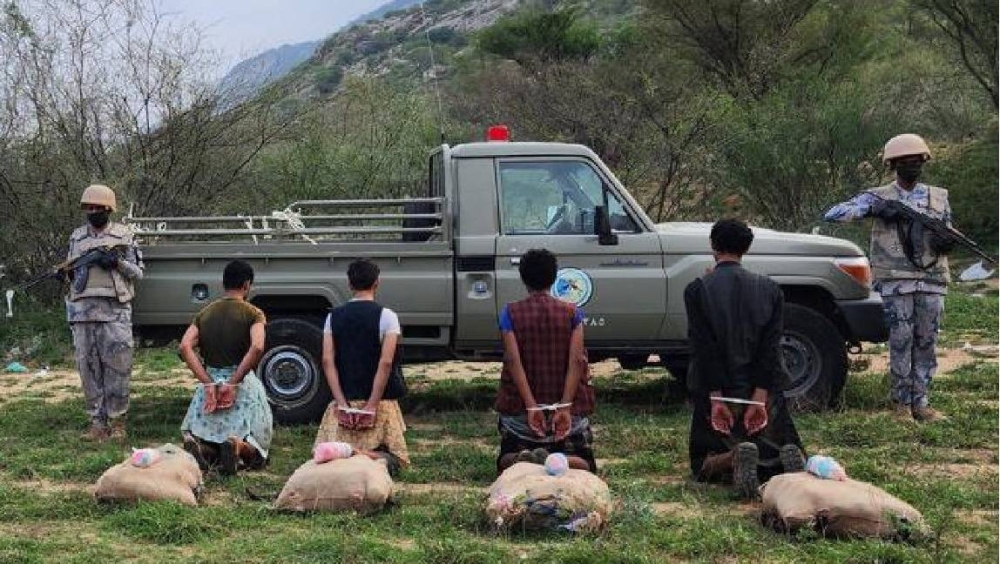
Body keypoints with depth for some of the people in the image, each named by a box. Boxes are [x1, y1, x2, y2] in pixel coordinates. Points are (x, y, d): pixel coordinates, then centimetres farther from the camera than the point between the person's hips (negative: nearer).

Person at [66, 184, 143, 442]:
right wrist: (64, 273, -2)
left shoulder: (123, 235, 6)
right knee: (88, 367, 2)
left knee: (117, 367, -5)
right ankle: (98, 422, 8)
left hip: (115, 311, -3)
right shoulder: (77, 237, 15)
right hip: (83, 310, 3)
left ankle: (117, 421, 4)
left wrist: (118, 262, -11)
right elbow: (70, 270, 21)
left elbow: (138, 273, 7)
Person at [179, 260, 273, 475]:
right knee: (254, 443, 8)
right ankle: (238, 445, -27)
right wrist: (233, 383, -15)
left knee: (206, 434, 17)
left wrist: (208, 383, -9)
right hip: (242, 382, -3)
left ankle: (199, 446, -18)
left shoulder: (204, 313, 9)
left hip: (210, 382, 3)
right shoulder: (253, 313, -3)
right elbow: (257, 347, -21)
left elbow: (185, 346, -5)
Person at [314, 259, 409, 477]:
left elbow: (327, 361, -3)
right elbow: (386, 362, -13)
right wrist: (371, 407, -11)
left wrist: (342, 404, -5)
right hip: (380, 401, -2)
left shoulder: (334, 317, 6)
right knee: (394, 456, 7)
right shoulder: (386, 316, -4)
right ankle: (378, 458, -28)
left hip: (344, 402, 2)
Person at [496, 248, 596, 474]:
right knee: (583, 464, 11)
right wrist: (565, 407, -15)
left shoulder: (510, 313, -1)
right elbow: (576, 360, -11)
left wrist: (531, 406, -16)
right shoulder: (571, 313, 0)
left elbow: (513, 361, -12)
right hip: (567, 408, 0)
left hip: (520, 409, 0)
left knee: (507, 461, 18)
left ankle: (521, 459, -20)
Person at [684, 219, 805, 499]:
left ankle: (735, 458, -23)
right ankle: (789, 457, -18)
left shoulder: (697, 290, -3)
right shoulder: (769, 289, 5)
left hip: (718, 391, -2)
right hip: (763, 390, 2)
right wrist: (759, 398, -7)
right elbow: (771, 347, -3)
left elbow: (703, 349, -8)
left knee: (704, 464, 11)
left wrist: (715, 399, -9)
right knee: (786, 448, 20)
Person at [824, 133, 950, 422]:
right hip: (896, 282, -3)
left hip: (932, 281, 4)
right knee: (901, 342, -4)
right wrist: (873, 209, -19)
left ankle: (920, 402, 13)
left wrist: (945, 241, -7)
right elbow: (832, 214, -8)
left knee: (926, 343, 4)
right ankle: (901, 403, 7)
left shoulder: (939, 197, 14)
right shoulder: (878, 197, 2)